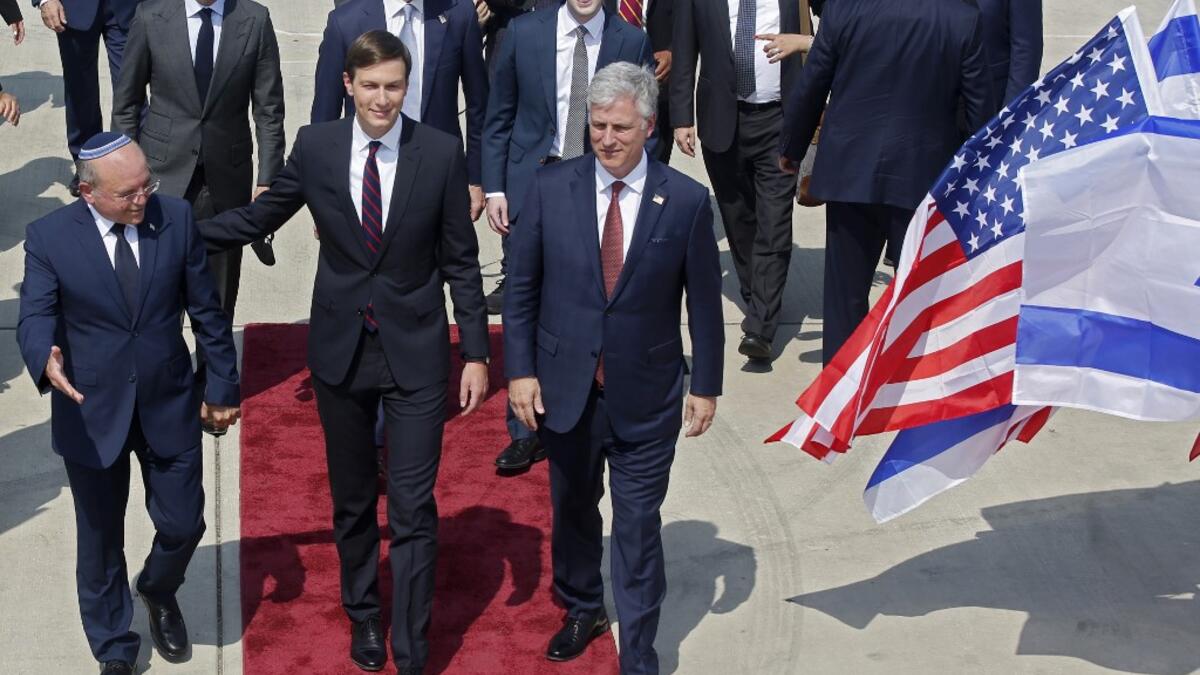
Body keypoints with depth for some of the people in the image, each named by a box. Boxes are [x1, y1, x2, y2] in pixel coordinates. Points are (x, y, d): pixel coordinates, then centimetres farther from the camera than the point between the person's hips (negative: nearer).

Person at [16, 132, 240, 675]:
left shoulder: (176, 218, -8)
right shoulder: (49, 238, -13)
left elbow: (206, 310, 0)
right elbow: (35, 319, -18)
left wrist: (223, 386, 5)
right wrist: (46, 359, -42)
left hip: (170, 406, 1)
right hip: (92, 413, -1)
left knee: (183, 526, 10)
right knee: (100, 541, 14)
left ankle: (158, 592, 46)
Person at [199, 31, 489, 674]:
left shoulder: (441, 152, -8)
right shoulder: (315, 146, -4)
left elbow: (461, 261, -3)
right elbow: (257, 218, 7)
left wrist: (476, 353, -4)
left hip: (415, 354, -2)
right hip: (340, 352, 2)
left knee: (413, 508, -2)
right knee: (351, 501, 17)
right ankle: (363, 617, 39)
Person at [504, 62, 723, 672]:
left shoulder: (686, 201, -9)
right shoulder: (551, 189, -5)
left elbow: (704, 302, -2)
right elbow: (521, 288, 1)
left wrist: (707, 386, 1)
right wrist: (520, 370, -4)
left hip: (645, 398, -2)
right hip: (565, 387, 2)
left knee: (638, 526, 2)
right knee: (572, 509, 20)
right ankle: (582, 609, 45)